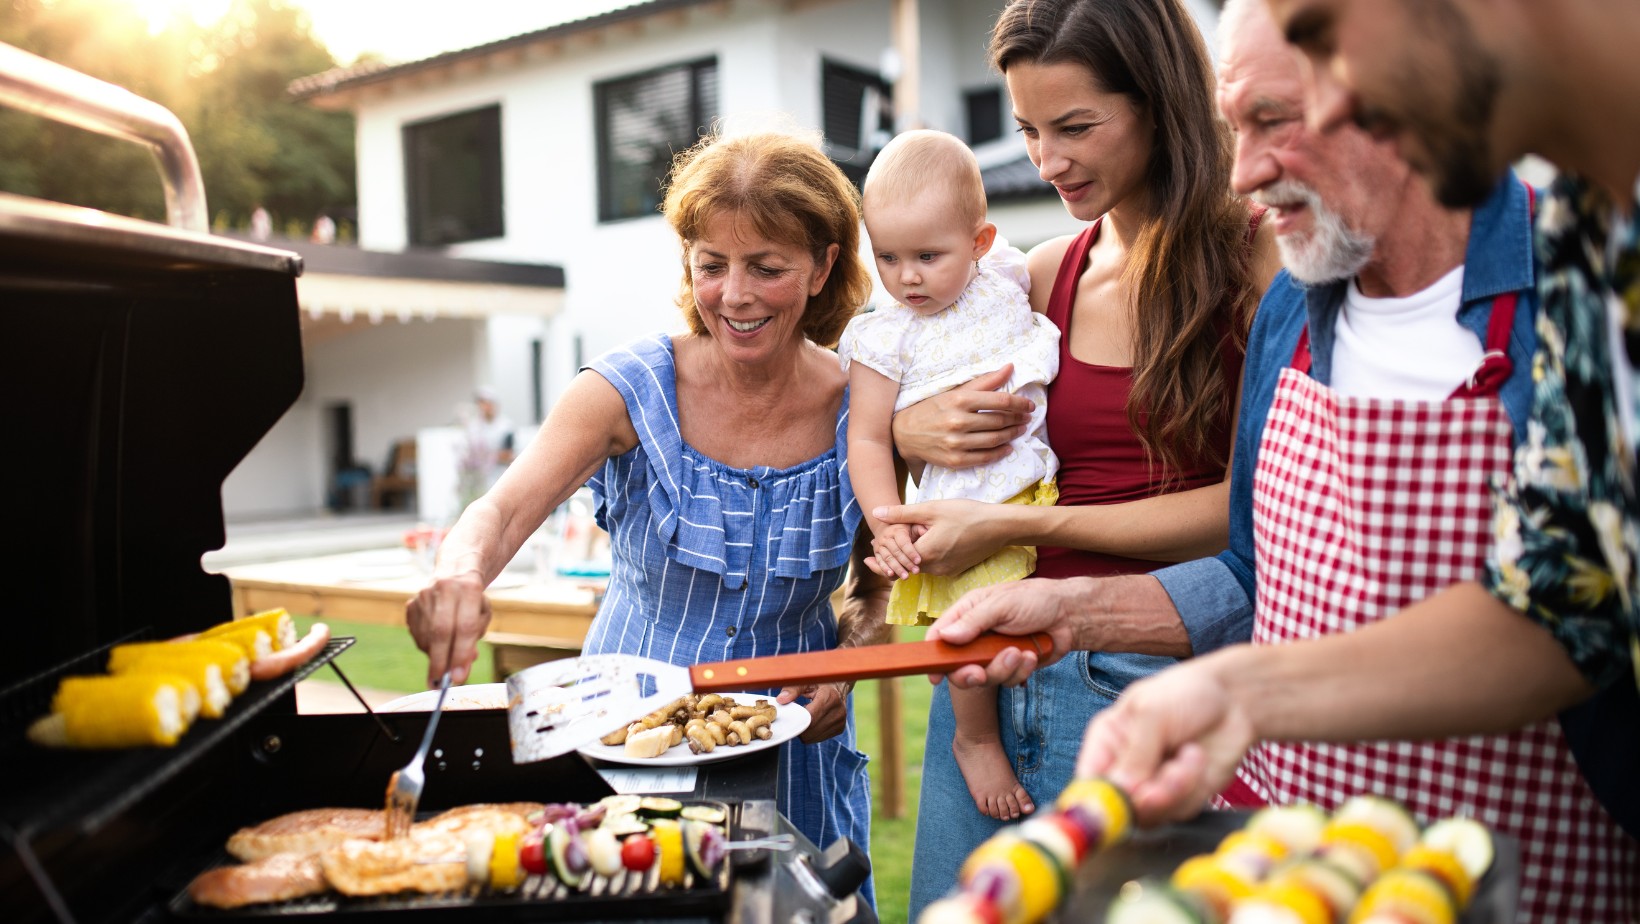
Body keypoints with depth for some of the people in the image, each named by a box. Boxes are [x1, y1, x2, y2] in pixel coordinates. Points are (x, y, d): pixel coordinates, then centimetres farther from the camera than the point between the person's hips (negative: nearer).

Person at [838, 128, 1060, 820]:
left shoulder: (1005, 284, 5)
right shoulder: (885, 340, -7)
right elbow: (868, 439, -7)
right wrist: (888, 524, -17)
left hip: (1039, 488, 5)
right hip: (961, 511, -4)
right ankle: (977, 738, 12)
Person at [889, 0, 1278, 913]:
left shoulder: (1256, 258, -5)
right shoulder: (1043, 277, 8)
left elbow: (1251, 507, -11)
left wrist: (1018, 524, -11)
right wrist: (909, 428, -5)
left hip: (1141, 676, -4)